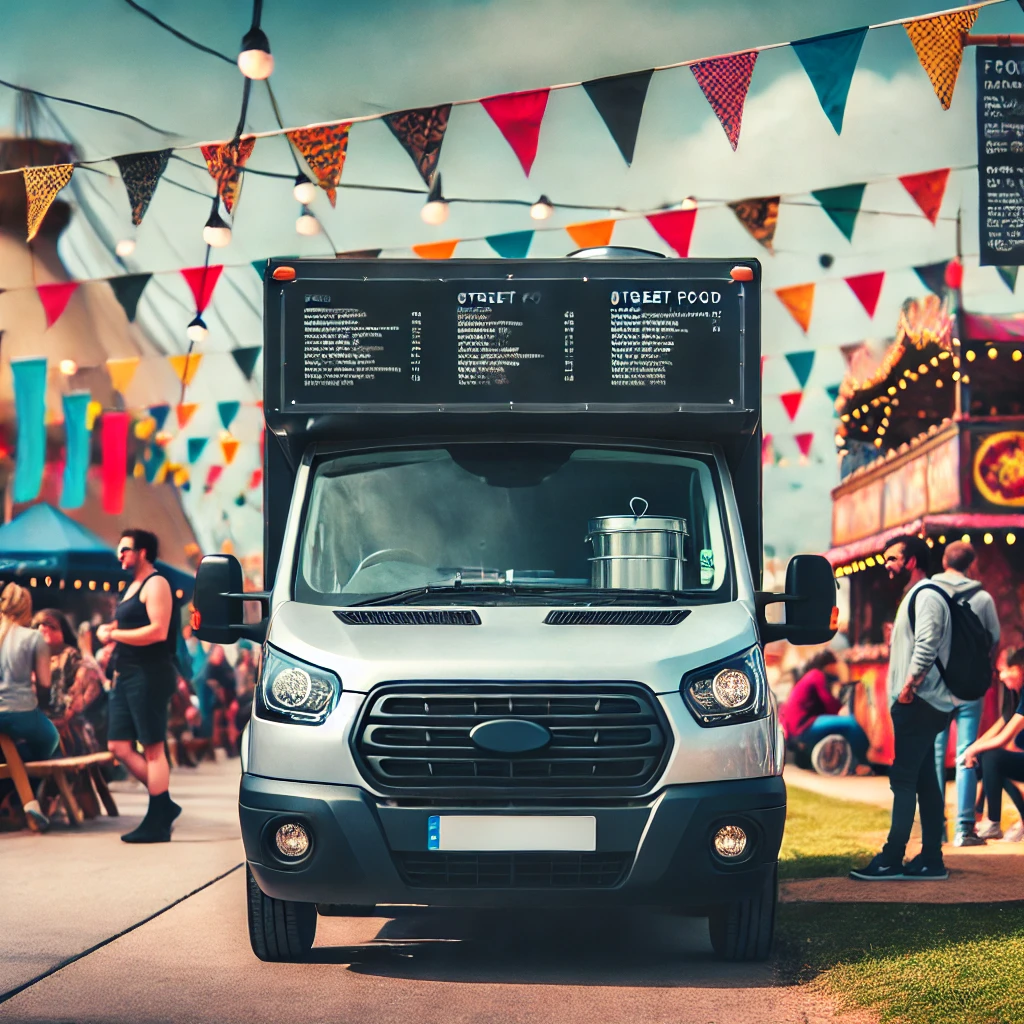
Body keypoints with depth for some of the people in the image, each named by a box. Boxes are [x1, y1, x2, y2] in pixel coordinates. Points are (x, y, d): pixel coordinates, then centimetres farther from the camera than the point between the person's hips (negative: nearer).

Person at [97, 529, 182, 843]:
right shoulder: (133, 586, 20)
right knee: (119, 746, 7)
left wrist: (114, 634, -14)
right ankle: (164, 804, 16)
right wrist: (109, 630, 9)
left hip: (149, 674, -10)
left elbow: (158, 631, -20)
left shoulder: (155, 584, -9)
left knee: (152, 748, -6)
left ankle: (157, 823, -3)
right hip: (127, 675, 10)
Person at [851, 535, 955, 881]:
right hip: (917, 705, 10)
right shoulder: (915, 596, 21)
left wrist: (909, 686, -23)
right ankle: (931, 859, 11)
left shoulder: (926, 596, -12)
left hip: (918, 704, -10)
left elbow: (927, 645, -24)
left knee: (904, 779, -11)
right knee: (924, 781, 9)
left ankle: (891, 859, -12)